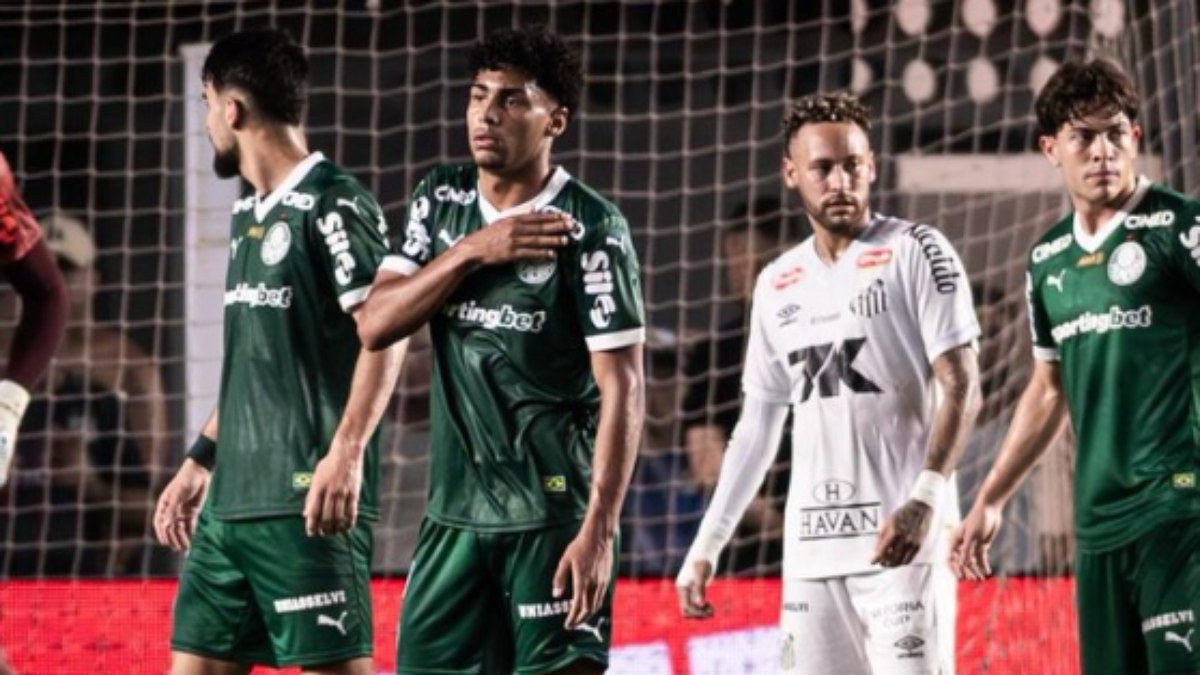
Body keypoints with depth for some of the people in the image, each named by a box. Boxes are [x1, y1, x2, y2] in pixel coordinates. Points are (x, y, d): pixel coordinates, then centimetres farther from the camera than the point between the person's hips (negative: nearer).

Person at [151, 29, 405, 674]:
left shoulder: (333, 206, -9)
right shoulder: (249, 216, 18)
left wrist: (346, 451, -26)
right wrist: (201, 460, 25)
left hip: (307, 503, -9)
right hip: (233, 500, 9)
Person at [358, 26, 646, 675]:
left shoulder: (590, 228, -10)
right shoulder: (441, 201, 8)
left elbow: (622, 388, -13)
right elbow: (375, 325, 1)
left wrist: (599, 530, -20)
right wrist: (472, 251, -12)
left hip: (554, 516, -6)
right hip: (455, 508, 6)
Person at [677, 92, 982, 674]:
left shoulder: (915, 252, -2)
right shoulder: (777, 285, 15)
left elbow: (961, 390, -8)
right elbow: (758, 425, 21)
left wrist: (924, 501, -22)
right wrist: (706, 545, 17)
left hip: (903, 540, -6)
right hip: (811, 546, 6)